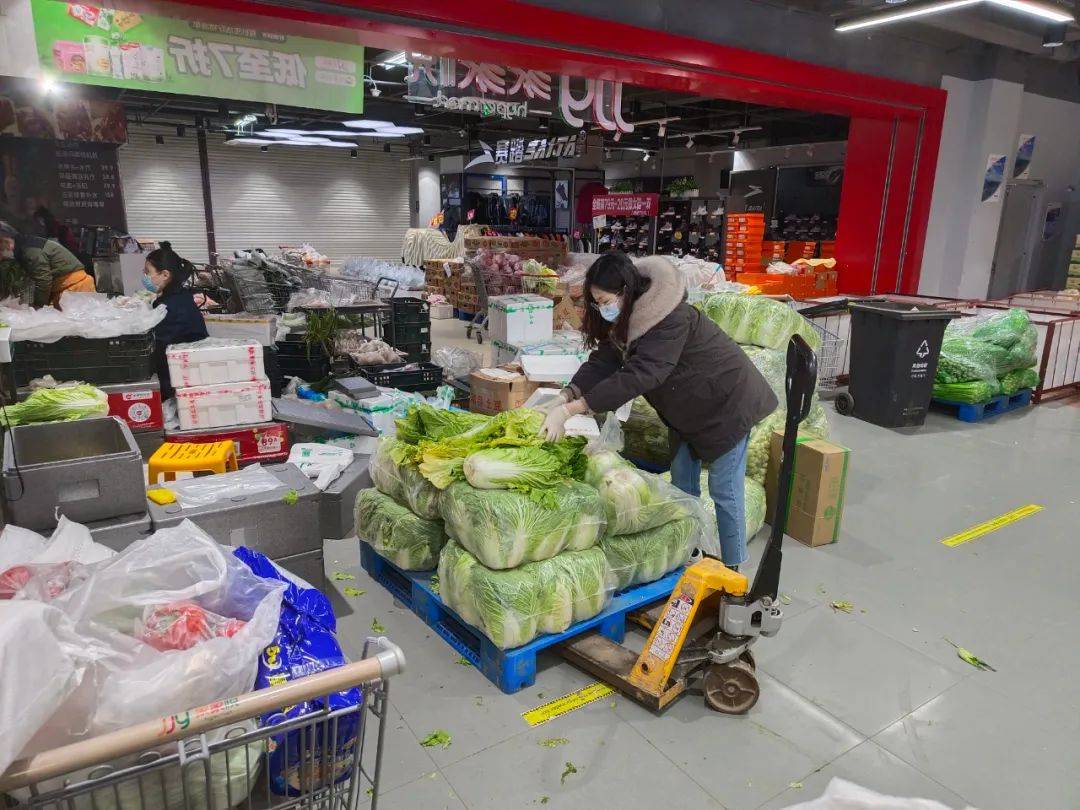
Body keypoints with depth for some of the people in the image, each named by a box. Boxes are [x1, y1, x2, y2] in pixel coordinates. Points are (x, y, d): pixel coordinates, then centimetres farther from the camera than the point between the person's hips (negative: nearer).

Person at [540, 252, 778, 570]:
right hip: (687, 409, 9)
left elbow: (636, 377, -42)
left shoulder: (671, 320, -33)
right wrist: (564, 397, -28)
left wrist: (570, 410, -44)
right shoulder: (623, 320, -4)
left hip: (725, 403, -9)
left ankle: (732, 569, 15)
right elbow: (601, 363, -10)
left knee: (723, 490, 0)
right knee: (682, 483, 14)